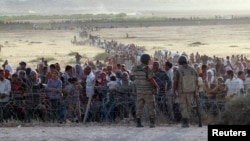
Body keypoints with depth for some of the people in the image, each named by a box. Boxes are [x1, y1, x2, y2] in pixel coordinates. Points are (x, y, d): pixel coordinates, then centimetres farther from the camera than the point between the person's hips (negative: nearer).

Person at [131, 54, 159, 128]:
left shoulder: (135, 68, 0)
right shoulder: (148, 69, -17)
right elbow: (151, 81, -20)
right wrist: (157, 86, -2)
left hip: (139, 91, 5)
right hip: (148, 92, -5)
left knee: (139, 108, 9)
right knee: (151, 108, 4)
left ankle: (138, 123, 4)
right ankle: (152, 123, -3)